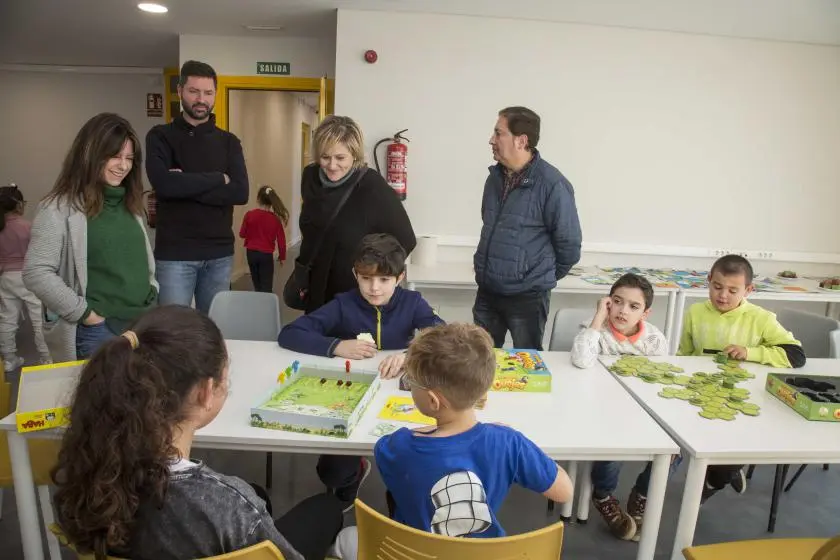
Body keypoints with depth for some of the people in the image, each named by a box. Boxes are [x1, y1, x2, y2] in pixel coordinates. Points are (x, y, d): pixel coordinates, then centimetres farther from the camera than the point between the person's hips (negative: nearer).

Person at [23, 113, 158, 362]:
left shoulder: (128, 202, 11)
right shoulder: (60, 207, -10)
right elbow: (36, 273, -14)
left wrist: (153, 292, 8)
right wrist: (85, 312, -14)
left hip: (143, 322, 7)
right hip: (99, 329, -6)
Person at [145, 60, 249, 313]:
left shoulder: (228, 141, 9)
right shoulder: (161, 136, 2)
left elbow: (240, 192, -6)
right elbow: (163, 184, -16)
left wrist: (185, 185, -12)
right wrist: (217, 178, -8)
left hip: (220, 253, 3)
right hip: (174, 253, -2)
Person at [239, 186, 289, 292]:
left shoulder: (249, 215, -8)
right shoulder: (276, 219, -9)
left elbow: (242, 234, 2)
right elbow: (281, 240, -5)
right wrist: (282, 256, 7)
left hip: (251, 253, 2)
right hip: (266, 255, -2)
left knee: (257, 284, 19)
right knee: (267, 286, 1)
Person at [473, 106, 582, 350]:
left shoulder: (552, 184, -17)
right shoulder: (495, 176, 4)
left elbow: (569, 243, -9)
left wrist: (543, 277, 4)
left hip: (527, 296, -5)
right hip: (487, 291, 6)